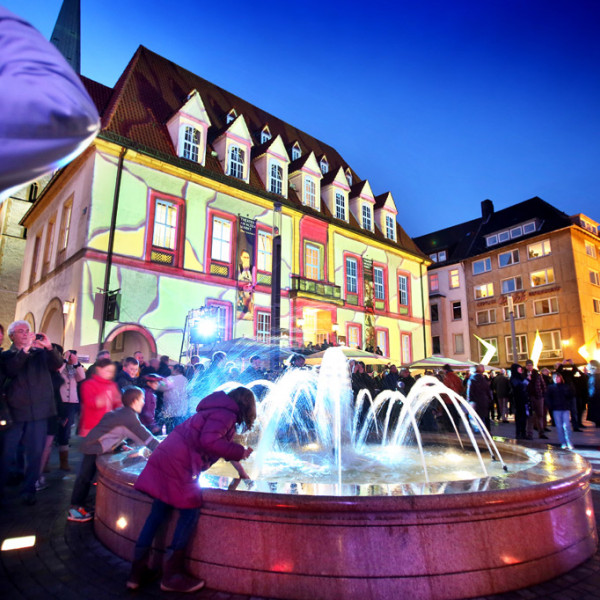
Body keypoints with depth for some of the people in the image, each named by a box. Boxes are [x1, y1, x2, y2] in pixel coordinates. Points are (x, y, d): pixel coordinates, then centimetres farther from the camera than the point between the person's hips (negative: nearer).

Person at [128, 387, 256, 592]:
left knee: (157, 513, 15)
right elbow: (209, 441, -23)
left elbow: (221, 443, 34)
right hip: (178, 465, -10)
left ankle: (137, 572, 24)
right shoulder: (226, 414, -8)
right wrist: (239, 452, -11)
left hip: (165, 459, 10)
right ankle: (172, 576, 12)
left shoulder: (219, 409, 22)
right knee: (190, 513, 3)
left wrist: (239, 467, 41)